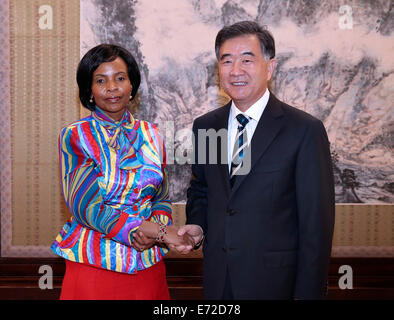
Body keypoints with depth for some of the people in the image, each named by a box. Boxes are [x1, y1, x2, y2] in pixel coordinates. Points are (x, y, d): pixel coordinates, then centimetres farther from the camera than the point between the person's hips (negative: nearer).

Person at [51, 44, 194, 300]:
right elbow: (87, 208, -14)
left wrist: (155, 228, -12)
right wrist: (159, 231, -18)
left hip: (148, 265, 4)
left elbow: (162, 197, 11)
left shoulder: (151, 136, 6)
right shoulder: (75, 136, -6)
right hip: (94, 266, -3)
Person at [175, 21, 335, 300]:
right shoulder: (204, 127, 3)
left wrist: (308, 293, -13)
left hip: (275, 282, -4)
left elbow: (316, 222, -12)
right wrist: (197, 225, -3)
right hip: (217, 279, 4)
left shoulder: (305, 130, -12)